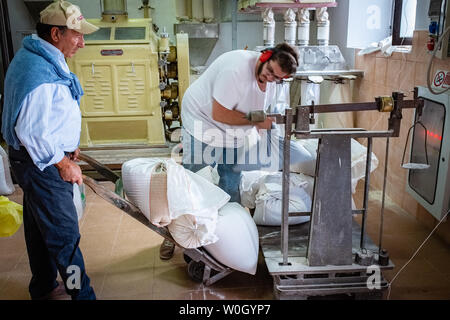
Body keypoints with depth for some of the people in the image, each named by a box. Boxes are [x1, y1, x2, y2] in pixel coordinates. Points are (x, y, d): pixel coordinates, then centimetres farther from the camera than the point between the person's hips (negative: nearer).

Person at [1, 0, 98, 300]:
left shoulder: (35, 54, 7)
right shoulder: (41, 73, -27)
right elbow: (31, 133, -27)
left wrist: (67, 145, 17)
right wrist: (64, 164, -17)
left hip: (38, 159, 11)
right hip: (42, 164, -11)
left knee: (39, 227, 22)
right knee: (64, 235, -1)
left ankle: (44, 287, 40)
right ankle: (81, 293, 13)